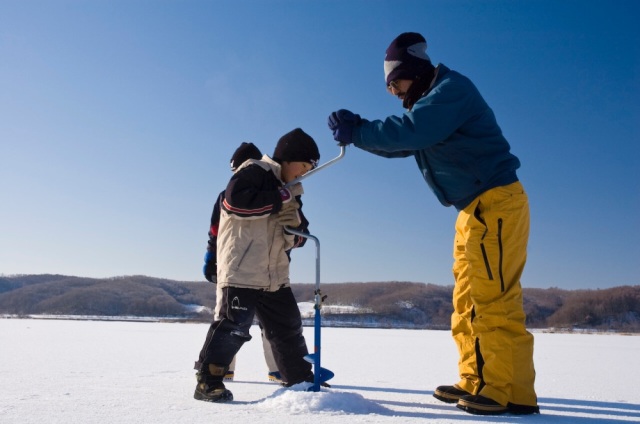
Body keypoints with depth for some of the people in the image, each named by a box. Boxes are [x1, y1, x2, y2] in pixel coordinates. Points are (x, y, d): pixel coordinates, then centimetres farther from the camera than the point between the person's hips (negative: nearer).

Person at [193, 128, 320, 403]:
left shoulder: (288, 192, 19)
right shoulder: (254, 171, -5)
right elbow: (235, 199, -24)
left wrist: (295, 226, -5)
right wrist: (277, 199, -17)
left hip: (274, 275, 9)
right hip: (241, 270, -8)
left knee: (289, 327, 13)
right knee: (233, 326, -10)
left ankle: (300, 380, 25)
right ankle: (207, 381, 3)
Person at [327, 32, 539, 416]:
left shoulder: (452, 89, -11)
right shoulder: (429, 104, 19)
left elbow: (410, 132, -25)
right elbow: (399, 143, 16)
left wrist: (358, 132, -15)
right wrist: (356, 130, 0)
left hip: (496, 202, -10)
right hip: (476, 209, 10)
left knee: (494, 300, -10)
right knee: (468, 301, 9)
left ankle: (513, 393, -3)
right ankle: (477, 383, 15)